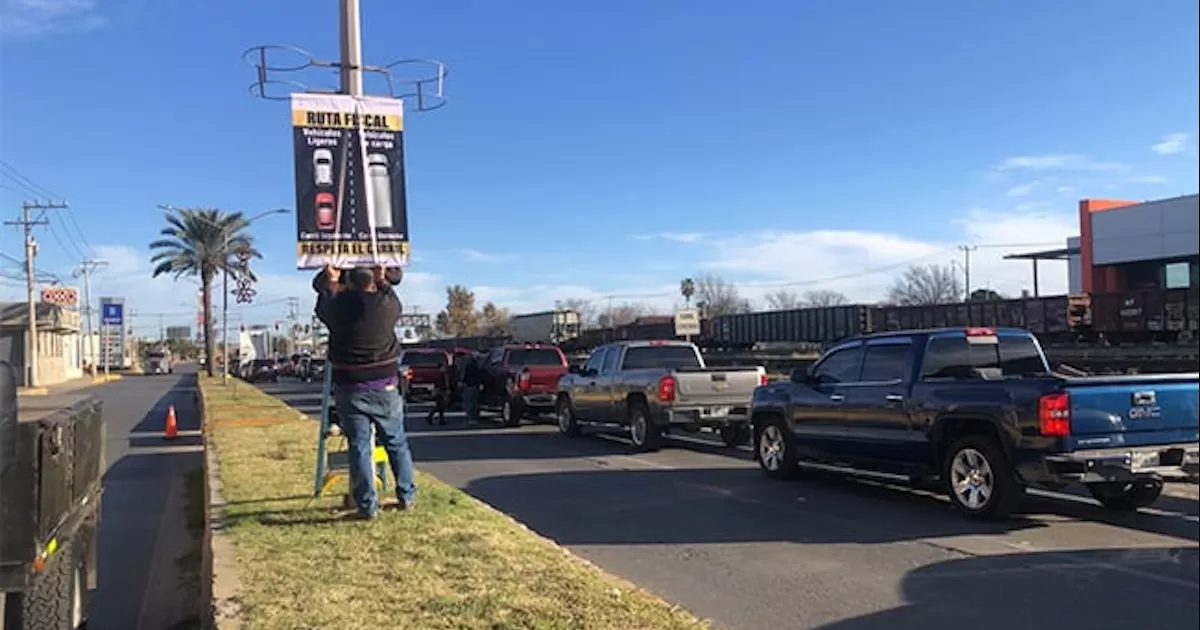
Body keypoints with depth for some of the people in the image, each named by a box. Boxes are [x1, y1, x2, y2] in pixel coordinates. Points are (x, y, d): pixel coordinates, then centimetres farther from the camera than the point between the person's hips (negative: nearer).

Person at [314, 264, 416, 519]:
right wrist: (383, 280, 29)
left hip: (350, 388, -1)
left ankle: (367, 506, 4)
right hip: (385, 386, 1)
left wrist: (330, 280, 29)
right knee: (396, 442, 14)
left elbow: (322, 299, 15)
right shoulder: (388, 304, -6)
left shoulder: (337, 306, -8)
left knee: (359, 447, 3)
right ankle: (406, 496, 21)